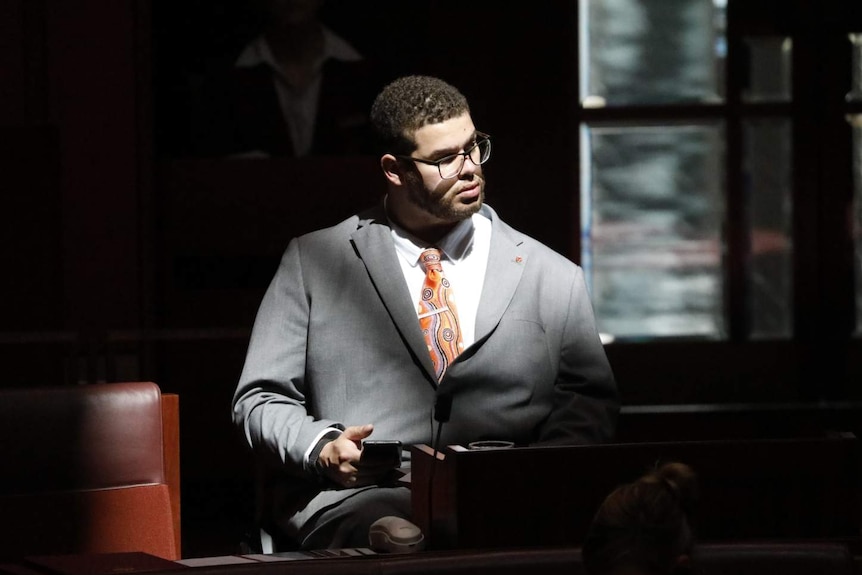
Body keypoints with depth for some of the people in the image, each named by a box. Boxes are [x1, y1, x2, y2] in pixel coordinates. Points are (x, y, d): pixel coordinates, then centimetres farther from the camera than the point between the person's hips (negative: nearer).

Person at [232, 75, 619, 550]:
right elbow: (261, 399, 13)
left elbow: (589, 402, 15)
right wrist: (322, 448, -9)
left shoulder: (553, 278, 16)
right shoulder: (313, 262, 14)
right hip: (357, 498, -2)